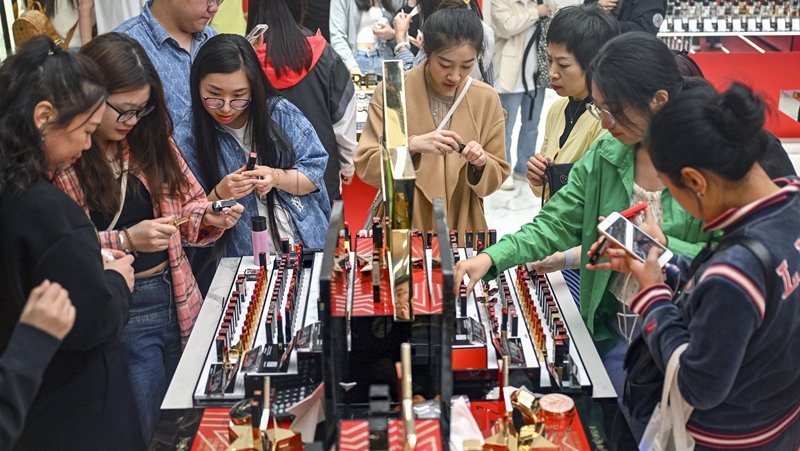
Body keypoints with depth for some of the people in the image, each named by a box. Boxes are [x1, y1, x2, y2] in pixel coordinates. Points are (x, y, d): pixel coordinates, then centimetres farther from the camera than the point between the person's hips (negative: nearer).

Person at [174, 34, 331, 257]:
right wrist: (219, 195, -19)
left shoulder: (280, 112, 1)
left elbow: (315, 173, 3)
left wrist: (277, 177, -15)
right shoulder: (186, 138, -3)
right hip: (241, 262, -4)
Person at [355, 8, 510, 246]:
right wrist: (413, 146, -25)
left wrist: (481, 165, -16)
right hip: (401, 230, -1)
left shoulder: (486, 99, 0)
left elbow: (495, 179, 4)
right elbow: (366, 166, -10)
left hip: (462, 231, 2)